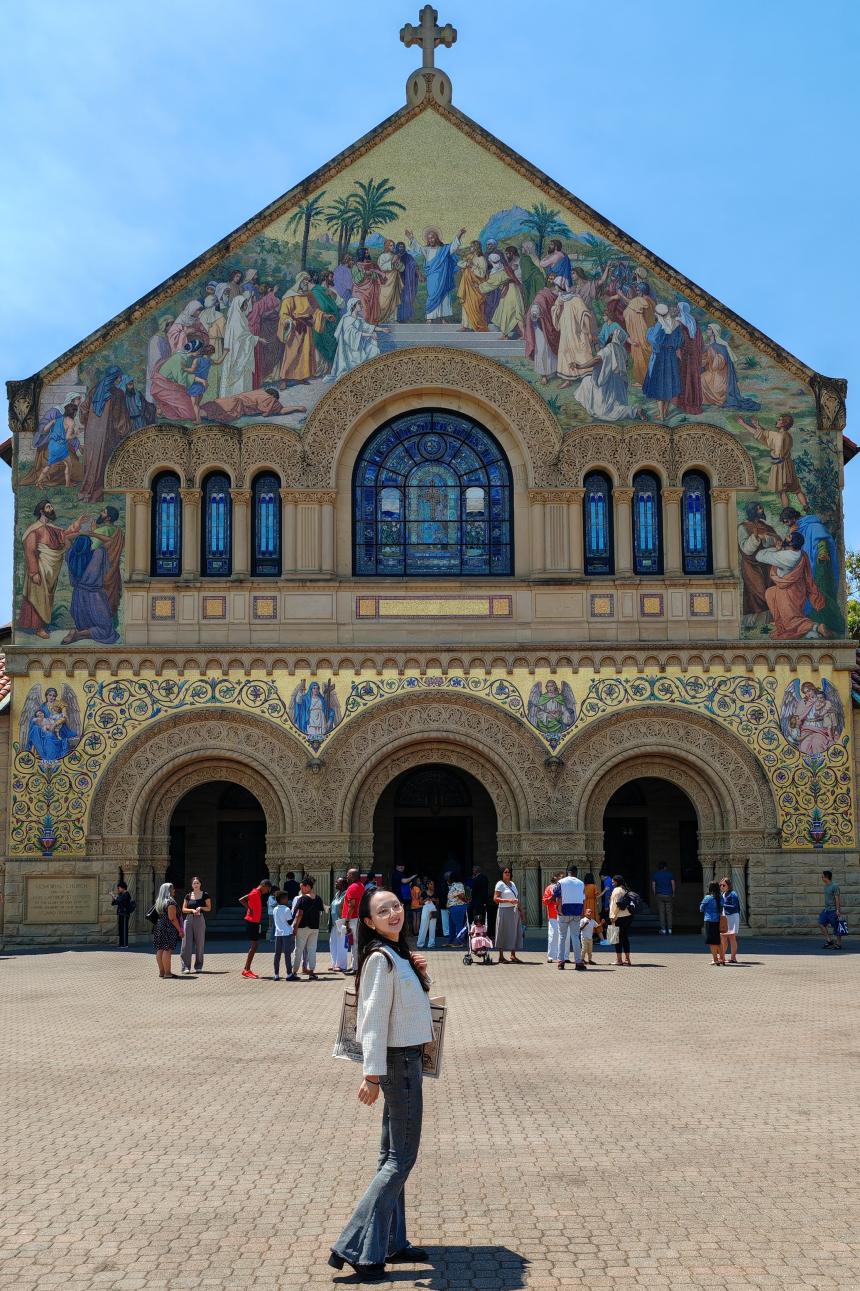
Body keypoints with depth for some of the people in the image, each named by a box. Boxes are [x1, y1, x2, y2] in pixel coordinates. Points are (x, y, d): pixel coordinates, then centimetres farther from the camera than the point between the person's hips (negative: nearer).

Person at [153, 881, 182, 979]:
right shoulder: (170, 902, -11)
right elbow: (172, 918, -15)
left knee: (160, 949, 9)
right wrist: (179, 930, -11)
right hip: (169, 928, -8)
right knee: (167, 950, -7)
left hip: (158, 927, 8)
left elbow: (158, 916, 17)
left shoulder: (158, 902, 15)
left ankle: (161, 971, 13)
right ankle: (167, 972, -8)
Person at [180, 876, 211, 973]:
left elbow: (209, 908, 3)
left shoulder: (205, 895, 4)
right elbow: (183, 909, 9)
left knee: (199, 943, 1)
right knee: (186, 943, -5)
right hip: (189, 919, 2)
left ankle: (198, 966, 10)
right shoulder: (188, 895, 10)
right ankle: (186, 967, -4)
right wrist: (192, 910, -9)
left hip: (200, 919, -2)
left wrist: (201, 908, -14)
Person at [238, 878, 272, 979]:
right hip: (251, 922, -10)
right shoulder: (255, 893, -15)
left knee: (254, 946, 12)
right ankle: (246, 970, -6)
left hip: (255, 922, 10)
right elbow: (241, 900, -27)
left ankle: (247, 969, 16)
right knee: (254, 946, -8)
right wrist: (249, 909, -21)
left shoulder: (258, 894, 13)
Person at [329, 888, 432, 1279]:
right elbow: (374, 1019, -21)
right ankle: (354, 1247, -5)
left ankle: (392, 1243, 23)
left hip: (407, 1059, 10)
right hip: (398, 1061, -10)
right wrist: (372, 1075, -23)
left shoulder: (400, 955, 10)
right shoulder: (380, 959, -18)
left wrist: (421, 973, 4)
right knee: (401, 1158, -6)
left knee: (393, 1155, 14)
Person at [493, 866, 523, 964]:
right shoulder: (500, 884, -4)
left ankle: (513, 955, 12)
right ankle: (501, 957, 2)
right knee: (504, 933, -3)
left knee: (515, 933, 6)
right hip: (504, 911, -7)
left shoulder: (512, 884, 17)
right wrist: (508, 900, -19)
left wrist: (520, 910, 14)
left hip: (514, 911, 7)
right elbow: (495, 898, -11)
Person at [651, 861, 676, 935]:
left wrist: (654, 894, 8)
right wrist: (673, 894, 6)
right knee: (669, 912, 3)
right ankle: (669, 930, 1)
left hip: (659, 895, 0)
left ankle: (663, 930, -4)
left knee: (661, 912, 0)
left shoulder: (656, 874, 5)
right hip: (668, 895, 0)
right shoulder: (670, 874, 1)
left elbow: (653, 885, 2)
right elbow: (673, 884, -1)